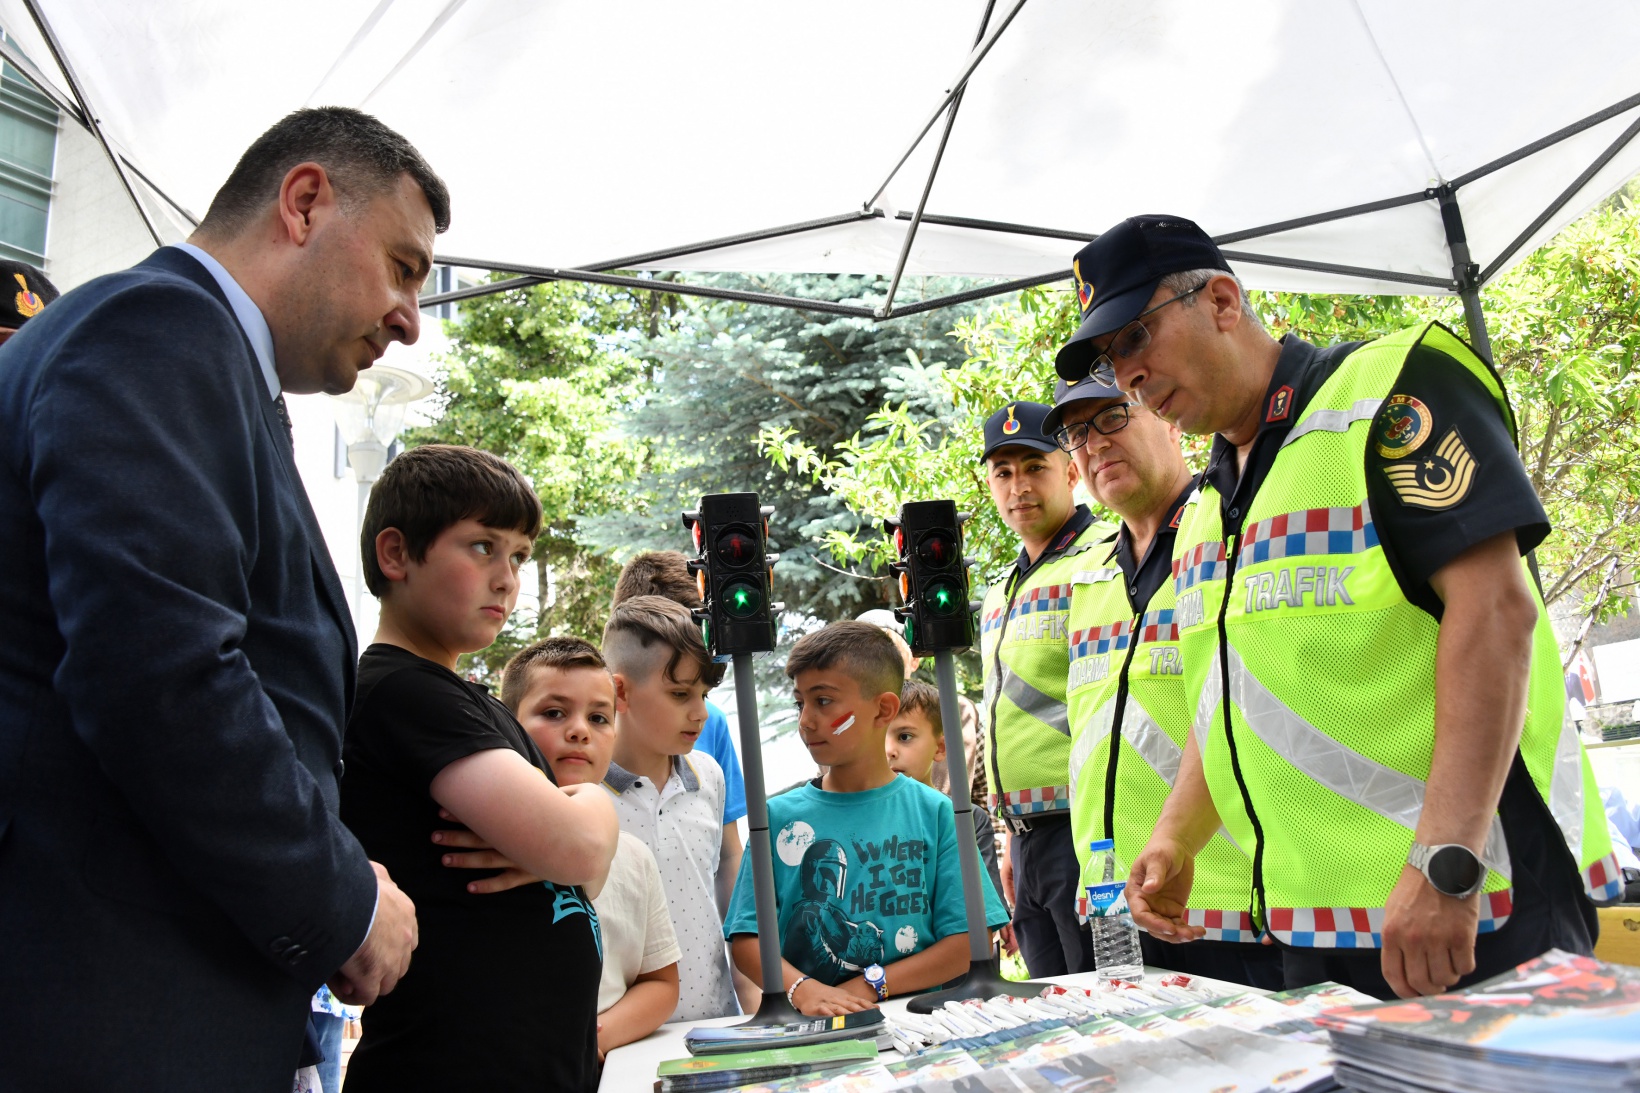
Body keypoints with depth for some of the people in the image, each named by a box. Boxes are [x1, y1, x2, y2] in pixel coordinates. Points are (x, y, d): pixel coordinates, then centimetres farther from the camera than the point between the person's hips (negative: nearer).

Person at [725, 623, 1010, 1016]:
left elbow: (972, 939, 0)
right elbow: (745, 938, 2)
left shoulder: (933, 812, 3)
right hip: (810, 1029, 1)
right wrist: (802, 989, -15)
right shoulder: (779, 816, 6)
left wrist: (870, 986, -8)